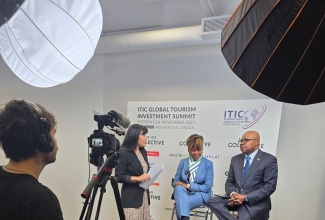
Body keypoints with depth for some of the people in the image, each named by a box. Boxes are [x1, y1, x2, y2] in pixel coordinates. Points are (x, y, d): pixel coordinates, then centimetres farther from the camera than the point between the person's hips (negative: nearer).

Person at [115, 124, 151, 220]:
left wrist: (149, 176, 2)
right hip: (131, 197, -7)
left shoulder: (143, 152, 10)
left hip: (144, 195, 7)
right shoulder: (123, 153, -12)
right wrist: (137, 178, -23)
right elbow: (119, 177, -14)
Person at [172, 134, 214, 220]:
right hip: (183, 193, 3)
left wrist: (188, 186, -17)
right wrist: (179, 185, -19)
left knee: (180, 203, -35)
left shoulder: (208, 164, -2)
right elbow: (175, 182, 8)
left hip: (201, 194, -3)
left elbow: (207, 187, -8)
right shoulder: (183, 162, 8)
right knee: (179, 188, -35)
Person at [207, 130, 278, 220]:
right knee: (212, 201, -18)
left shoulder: (269, 160, -4)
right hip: (236, 198, 6)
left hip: (256, 203, -5)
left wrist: (245, 198, -18)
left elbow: (269, 186, -11)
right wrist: (233, 194, -12)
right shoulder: (235, 159, 12)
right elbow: (229, 182, 12)